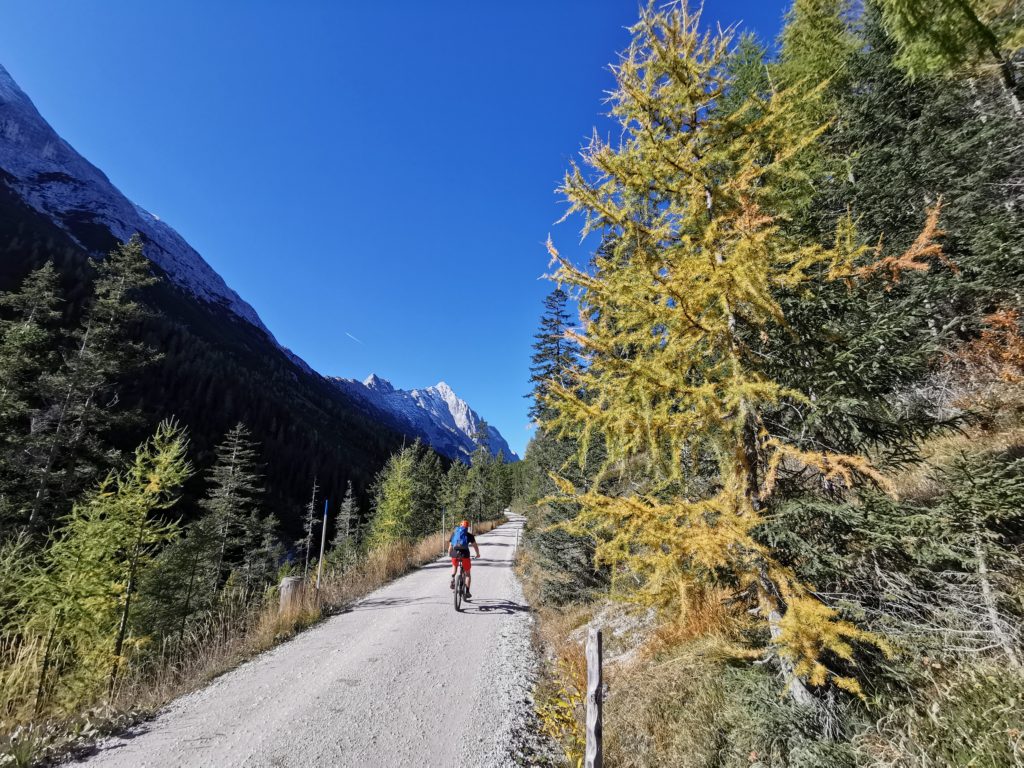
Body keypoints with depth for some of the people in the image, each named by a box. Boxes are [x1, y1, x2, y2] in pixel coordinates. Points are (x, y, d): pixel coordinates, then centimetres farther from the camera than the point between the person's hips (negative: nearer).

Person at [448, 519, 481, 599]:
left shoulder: (454, 533, 19)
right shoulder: (469, 535, 13)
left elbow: (450, 546, 20)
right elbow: (475, 546, 10)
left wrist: (449, 554, 35)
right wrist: (478, 554, 26)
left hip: (455, 553, 2)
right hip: (465, 553, -2)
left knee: (454, 566, 35)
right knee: (467, 574, 17)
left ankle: (452, 580, 10)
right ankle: (467, 592, 10)